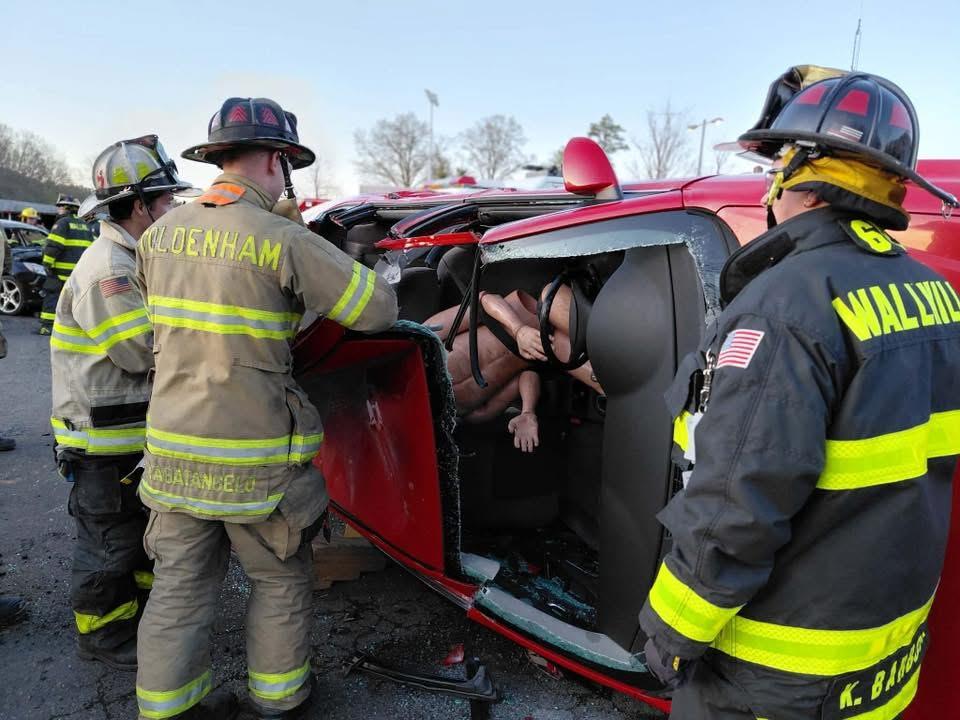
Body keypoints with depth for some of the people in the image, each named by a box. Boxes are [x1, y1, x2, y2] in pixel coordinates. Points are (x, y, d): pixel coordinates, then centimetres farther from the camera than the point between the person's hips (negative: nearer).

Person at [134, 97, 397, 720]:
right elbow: (378, 310, -13)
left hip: (172, 452, 5)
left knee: (180, 587, 18)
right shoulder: (285, 240, -16)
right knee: (281, 581, 17)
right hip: (254, 461, -5)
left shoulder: (161, 233, 3)